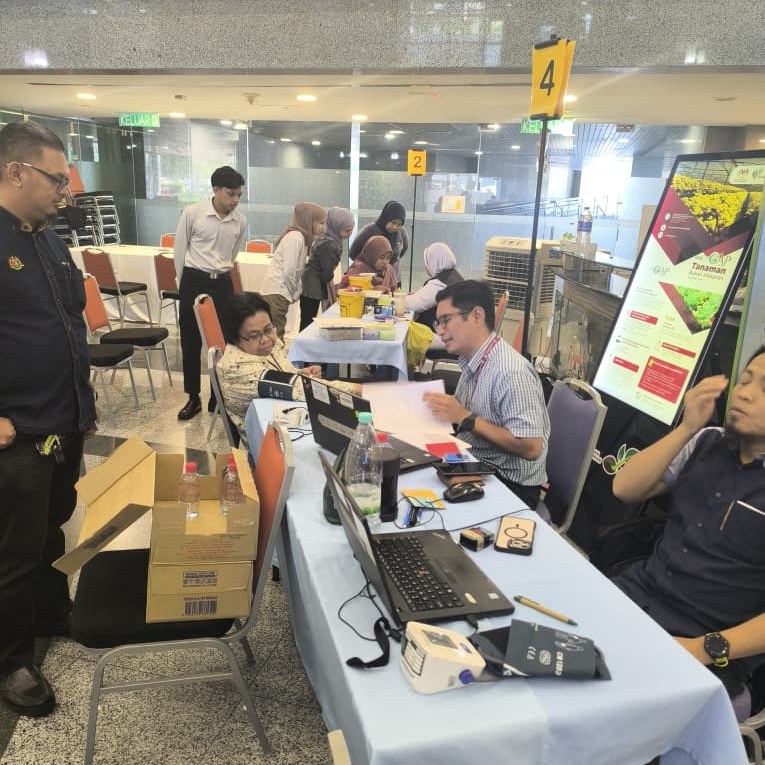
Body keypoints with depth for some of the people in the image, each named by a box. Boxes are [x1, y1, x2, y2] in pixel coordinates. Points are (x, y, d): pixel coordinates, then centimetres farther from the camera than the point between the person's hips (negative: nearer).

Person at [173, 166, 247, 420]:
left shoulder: (241, 221, 0)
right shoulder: (192, 213, -9)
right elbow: (179, 249, 1)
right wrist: (183, 283, 5)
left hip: (223, 284, 3)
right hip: (194, 282, -2)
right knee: (191, 342, 5)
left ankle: (218, 397, 20)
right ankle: (193, 398, 19)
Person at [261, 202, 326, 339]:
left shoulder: (303, 238, 16)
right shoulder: (295, 237, -12)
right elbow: (289, 271, -17)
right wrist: (294, 294, -4)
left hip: (278, 292, 9)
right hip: (276, 293, -9)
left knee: (276, 334, 10)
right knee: (275, 336, -10)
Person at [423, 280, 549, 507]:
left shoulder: (512, 373, -22)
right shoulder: (471, 361, 4)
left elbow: (531, 448, -25)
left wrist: (465, 418, -23)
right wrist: (444, 408, -8)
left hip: (509, 484, -7)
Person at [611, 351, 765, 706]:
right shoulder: (708, 443, 3)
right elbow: (624, 489, -2)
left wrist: (707, 649, -23)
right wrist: (686, 428, -11)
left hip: (715, 652, -4)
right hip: (640, 592, 5)